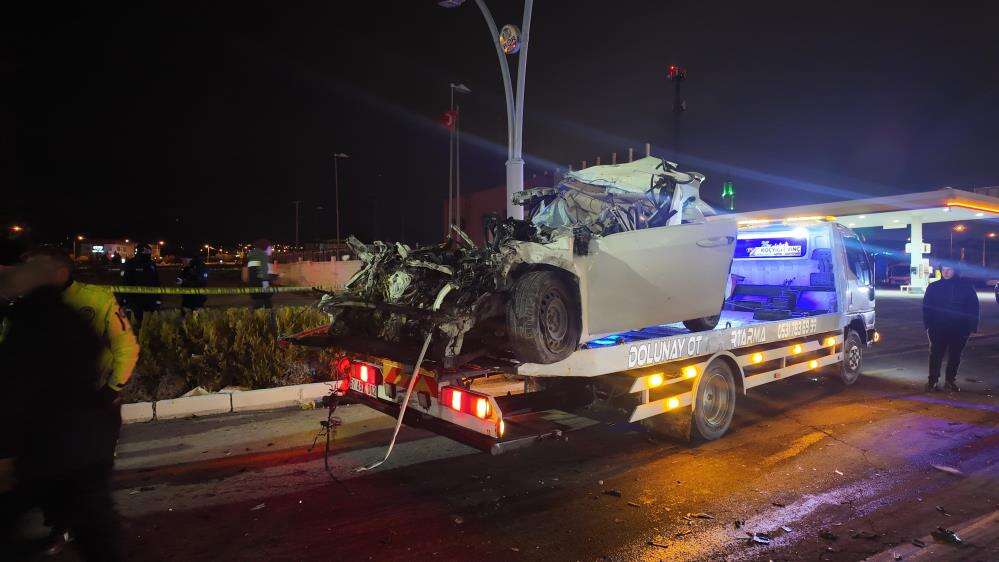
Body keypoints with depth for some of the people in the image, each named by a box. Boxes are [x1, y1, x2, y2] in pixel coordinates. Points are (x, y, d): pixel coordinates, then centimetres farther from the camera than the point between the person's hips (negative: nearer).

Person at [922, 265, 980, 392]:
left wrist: (972, 327, -3)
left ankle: (950, 381, 22)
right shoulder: (933, 287, 3)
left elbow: (973, 307, 3)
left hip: (959, 330, 1)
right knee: (936, 355, -2)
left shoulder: (966, 286, 2)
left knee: (955, 356, 10)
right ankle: (932, 382, 3)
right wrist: (928, 325, -4)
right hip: (938, 329, -1)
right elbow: (926, 308, 5)